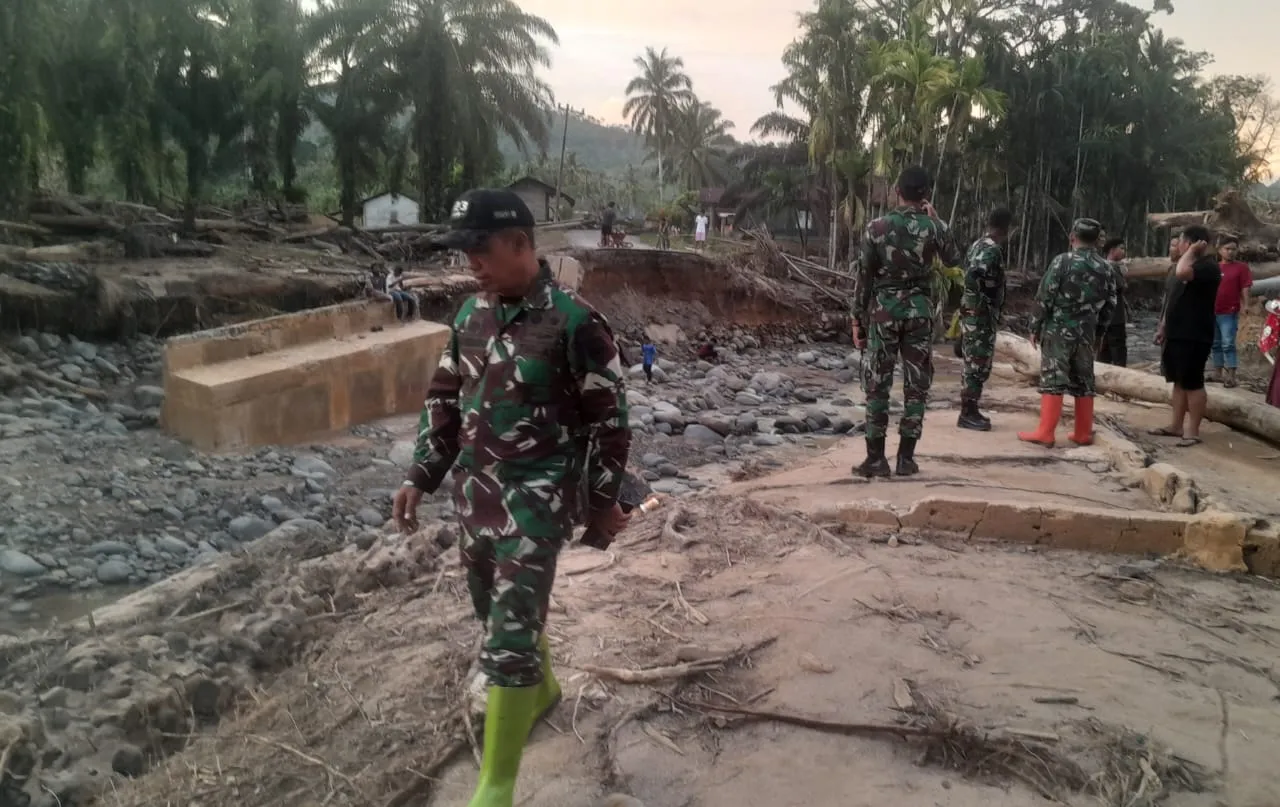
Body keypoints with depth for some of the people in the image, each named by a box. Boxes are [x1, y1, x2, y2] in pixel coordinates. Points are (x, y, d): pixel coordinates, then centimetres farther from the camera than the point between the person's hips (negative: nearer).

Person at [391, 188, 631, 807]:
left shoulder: (574, 323, -15)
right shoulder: (471, 314, 5)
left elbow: (608, 417, -9)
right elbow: (445, 398, 14)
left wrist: (603, 500, -4)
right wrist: (421, 476, 10)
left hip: (538, 496, -7)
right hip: (475, 490, 7)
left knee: (510, 638, -8)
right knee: (498, 610, 22)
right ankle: (542, 690, 51)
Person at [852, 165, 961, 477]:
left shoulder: (876, 227, -4)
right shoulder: (934, 227, -2)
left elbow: (863, 277, -3)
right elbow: (954, 260, 16)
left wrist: (858, 319, 5)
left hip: (883, 311, 0)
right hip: (919, 311, 1)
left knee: (878, 384, 4)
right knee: (916, 386, 7)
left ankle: (876, 458, 2)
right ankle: (906, 458, 8)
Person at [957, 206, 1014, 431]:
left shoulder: (979, 245, 13)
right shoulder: (992, 250, -17)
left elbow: (969, 274, 19)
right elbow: (972, 277, -31)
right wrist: (984, 303, -21)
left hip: (974, 313, 10)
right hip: (980, 315, -10)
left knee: (976, 364, 15)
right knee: (977, 365, -5)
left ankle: (970, 410, 22)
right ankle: (967, 414, 0)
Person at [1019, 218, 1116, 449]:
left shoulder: (1063, 261, -8)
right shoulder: (1105, 269, 8)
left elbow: (1045, 297, -10)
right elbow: (1109, 305, 12)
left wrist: (1035, 327, -3)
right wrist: (1098, 333, 21)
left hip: (1058, 330, -5)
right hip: (1086, 333, 5)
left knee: (1053, 380, -5)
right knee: (1084, 382, 11)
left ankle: (1045, 433, -6)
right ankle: (1083, 434, 15)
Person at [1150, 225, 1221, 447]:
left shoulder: (1208, 266, -15)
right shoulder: (1189, 264, 17)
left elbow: (1182, 273, -35)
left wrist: (1191, 252, -19)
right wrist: (1164, 325, 18)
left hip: (1194, 336, -9)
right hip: (1176, 333, 9)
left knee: (1193, 383, -4)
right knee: (1179, 381, 13)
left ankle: (1193, 431, 2)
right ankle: (1176, 425, 19)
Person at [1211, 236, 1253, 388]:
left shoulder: (1241, 267, -2)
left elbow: (1245, 288, -8)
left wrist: (1245, 305, -19)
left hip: (1229, 313, -5)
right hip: (1211, 311, 5)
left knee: (1228, 344, -10)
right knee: (1216, 343, 12)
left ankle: (1231, 376, -10)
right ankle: (1218, 373, 21)